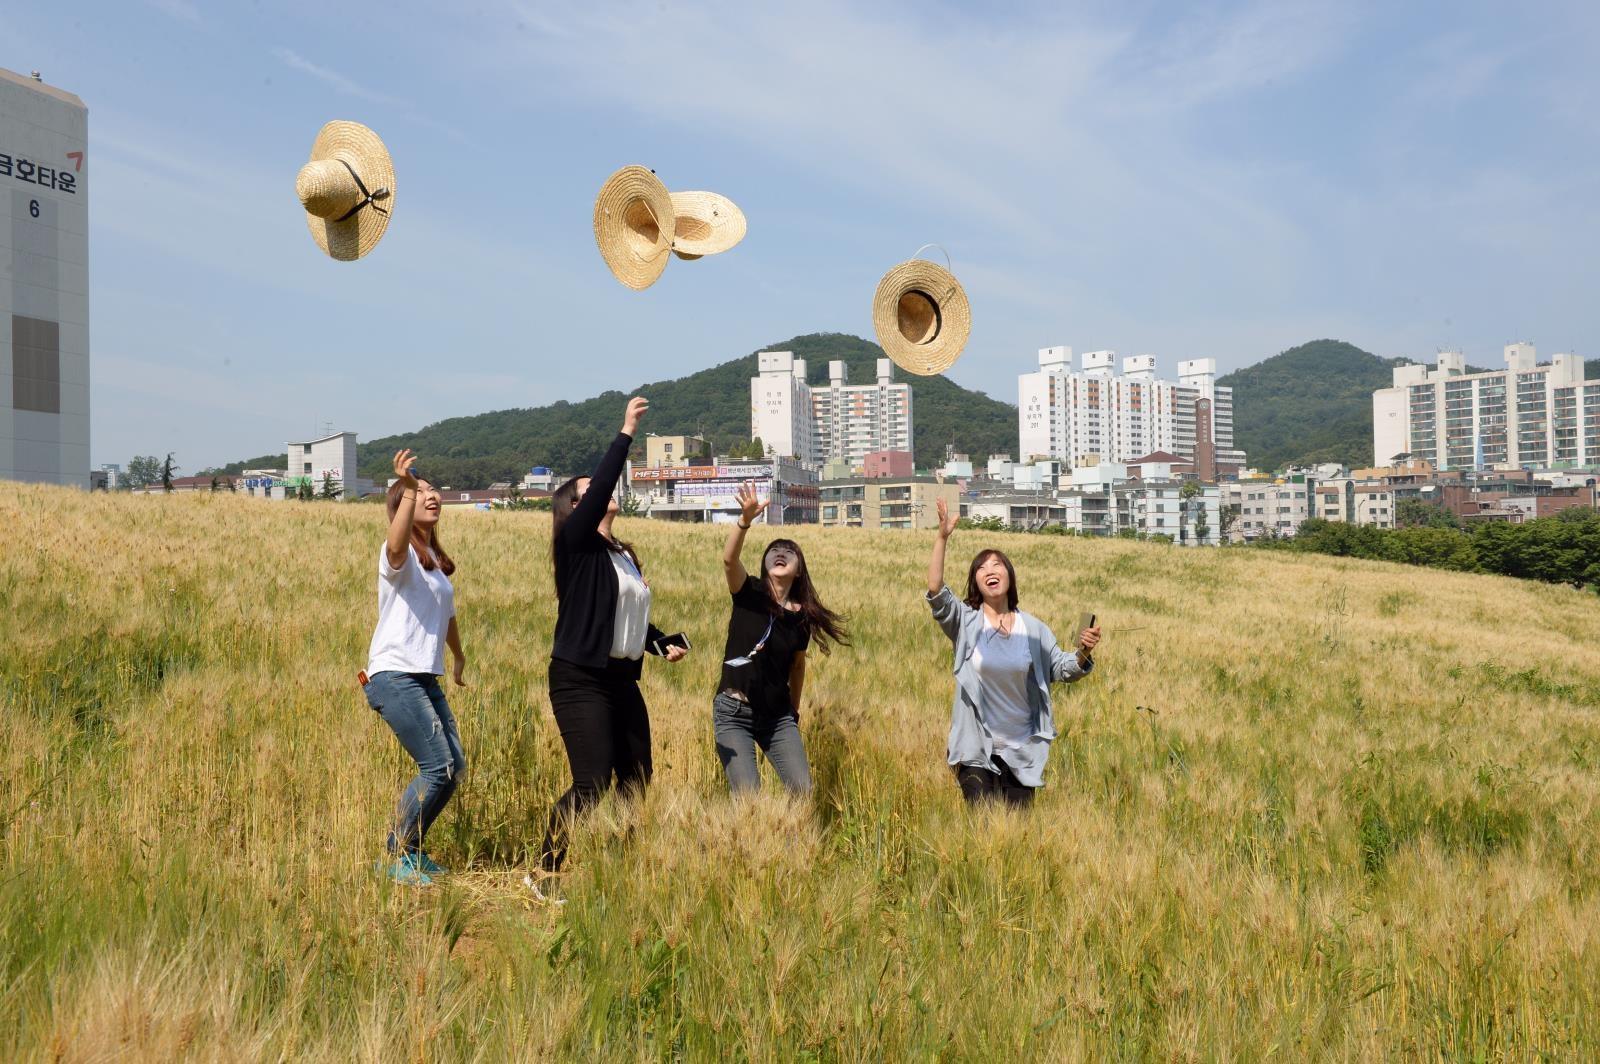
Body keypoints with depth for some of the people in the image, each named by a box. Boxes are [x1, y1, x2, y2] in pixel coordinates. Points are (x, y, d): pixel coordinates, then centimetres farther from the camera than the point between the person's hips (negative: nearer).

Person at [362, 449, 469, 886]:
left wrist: (459, 657, 47)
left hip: (426, 678, 9)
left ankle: (412, 847, 20)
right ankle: (397, 857, 1)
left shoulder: (435, 560, 20)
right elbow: (396, 546, -35)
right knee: (437, 766, -13)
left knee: (454, 766, 5)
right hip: (394, 675, -9)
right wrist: (408, 490, -46)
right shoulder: (401, 553, -8)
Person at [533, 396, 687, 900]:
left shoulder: (623, 554, 16)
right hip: (581, 682, -8)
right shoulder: (576, 543, -6)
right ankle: (544, 874, 1)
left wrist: (664, 644, 8)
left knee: (636, 781, 9)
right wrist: (625, 433, -18)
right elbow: (602, 486, -20)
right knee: (592, 784, -13)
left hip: (623, 681, 8)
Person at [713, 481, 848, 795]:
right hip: (734, 713, -3)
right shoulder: (749, 594, -7)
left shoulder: (802, 615, 2)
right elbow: (729, 559, -28)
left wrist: (794, 711, 22)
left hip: (777, 716, 3)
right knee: (748, 795, -11)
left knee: (803, 789, -5)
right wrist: (745, 519, -44)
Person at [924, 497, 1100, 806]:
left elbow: (1061, 670, 5)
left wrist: (1083, 653, -17)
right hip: (977, 750, -2)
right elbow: (935, 590, -20)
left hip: (1022, 751, 3)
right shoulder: (965, 621, -5)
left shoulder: (1033, 628, 3)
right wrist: (941, 538, -29)